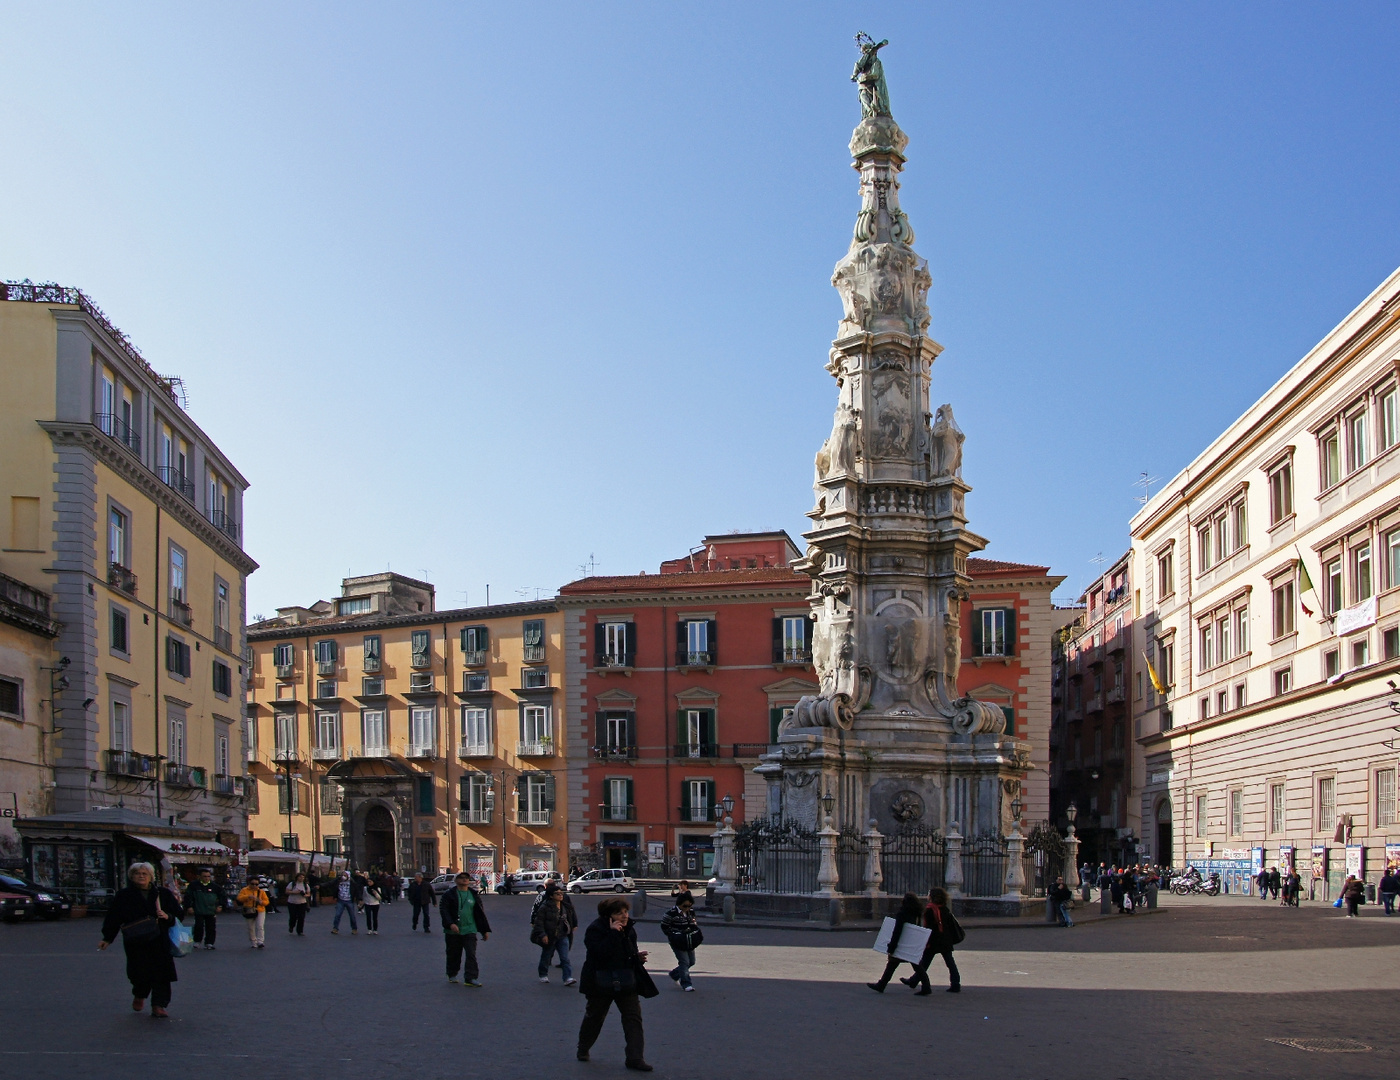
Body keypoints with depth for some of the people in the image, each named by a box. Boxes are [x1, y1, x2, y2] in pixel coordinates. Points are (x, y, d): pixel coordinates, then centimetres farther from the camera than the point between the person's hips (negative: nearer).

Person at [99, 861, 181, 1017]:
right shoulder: (123, 896, 6)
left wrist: (167, 916, -11)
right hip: (135, 942, -1)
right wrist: (107, 938, 5)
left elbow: (178, 914, 10)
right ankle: (139, 996, 31)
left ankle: (158, 1006, -1)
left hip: (160, 941, 1)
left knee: (161, 974, -6)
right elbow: (113, 917, 8)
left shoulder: (163, 894, 8)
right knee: (139, 973, -1)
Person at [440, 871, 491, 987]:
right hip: (453, 931, -1)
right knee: (453, 955, 10)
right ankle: (452, 975, 29)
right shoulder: (449, 894, 1)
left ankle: (471, 978, -10)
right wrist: (451, 924, -24)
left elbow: (480, 913, 14)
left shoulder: (474, 895, 10)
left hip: (469, 930, 1)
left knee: (471, 955, -9)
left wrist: (485, 930, 13)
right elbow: (443, 910, -8)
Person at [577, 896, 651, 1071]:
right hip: (601, 983, -5)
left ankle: (635, 1058, -4)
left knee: (634, 1018, -5)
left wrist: (638, 956, -1)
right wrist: (613, 934, -33)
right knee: (594, 1017, 12)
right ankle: (583, 1050, 35)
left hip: (626, 983, 5)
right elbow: (600, 953, -31)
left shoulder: (628, 929, 6)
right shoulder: (595, 929, -16)